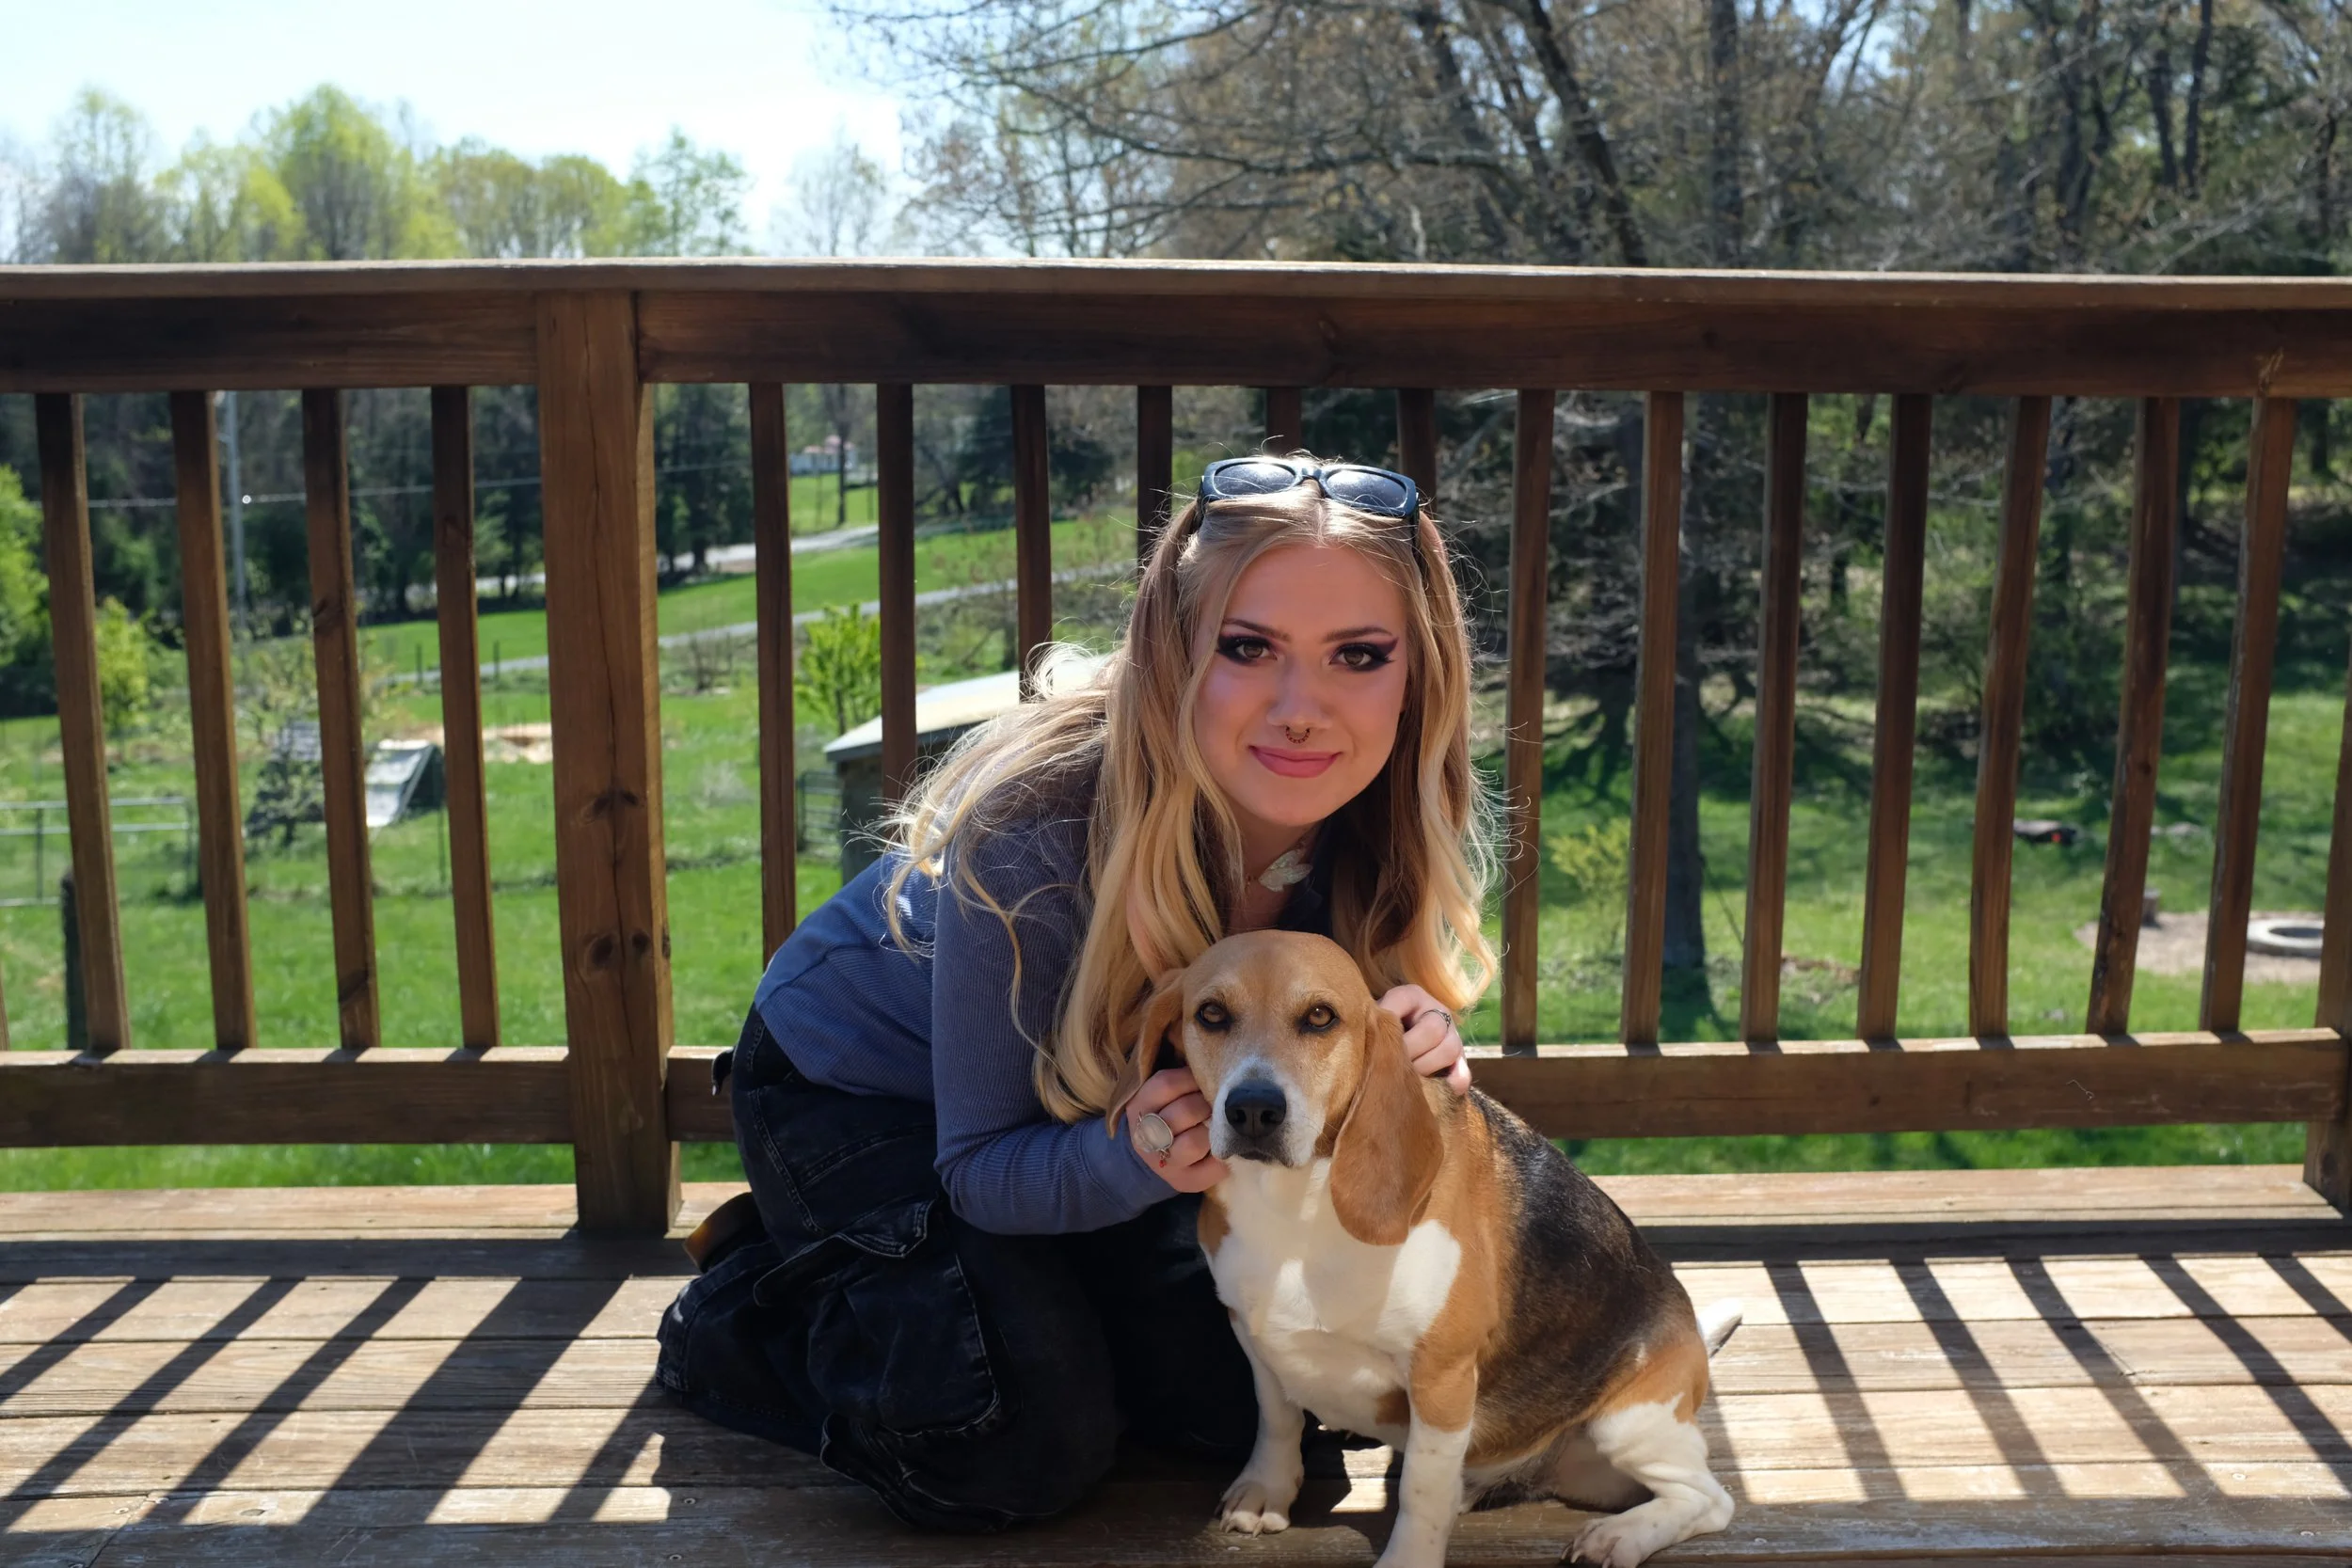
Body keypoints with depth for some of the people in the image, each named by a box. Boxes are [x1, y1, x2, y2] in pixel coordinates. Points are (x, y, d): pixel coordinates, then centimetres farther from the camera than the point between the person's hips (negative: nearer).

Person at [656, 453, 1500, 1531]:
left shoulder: (1389, 824, -24)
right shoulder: (1037, 832, -38)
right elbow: (982, 1166, -26)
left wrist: (1413, 1054, -34)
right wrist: (1135, 1155, -48)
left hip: (1105, 1108, 5)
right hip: (858, 1088, -5)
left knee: (1252, 1397, -3)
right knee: (1028, 1453, -18)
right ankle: (750, 1303, 8)